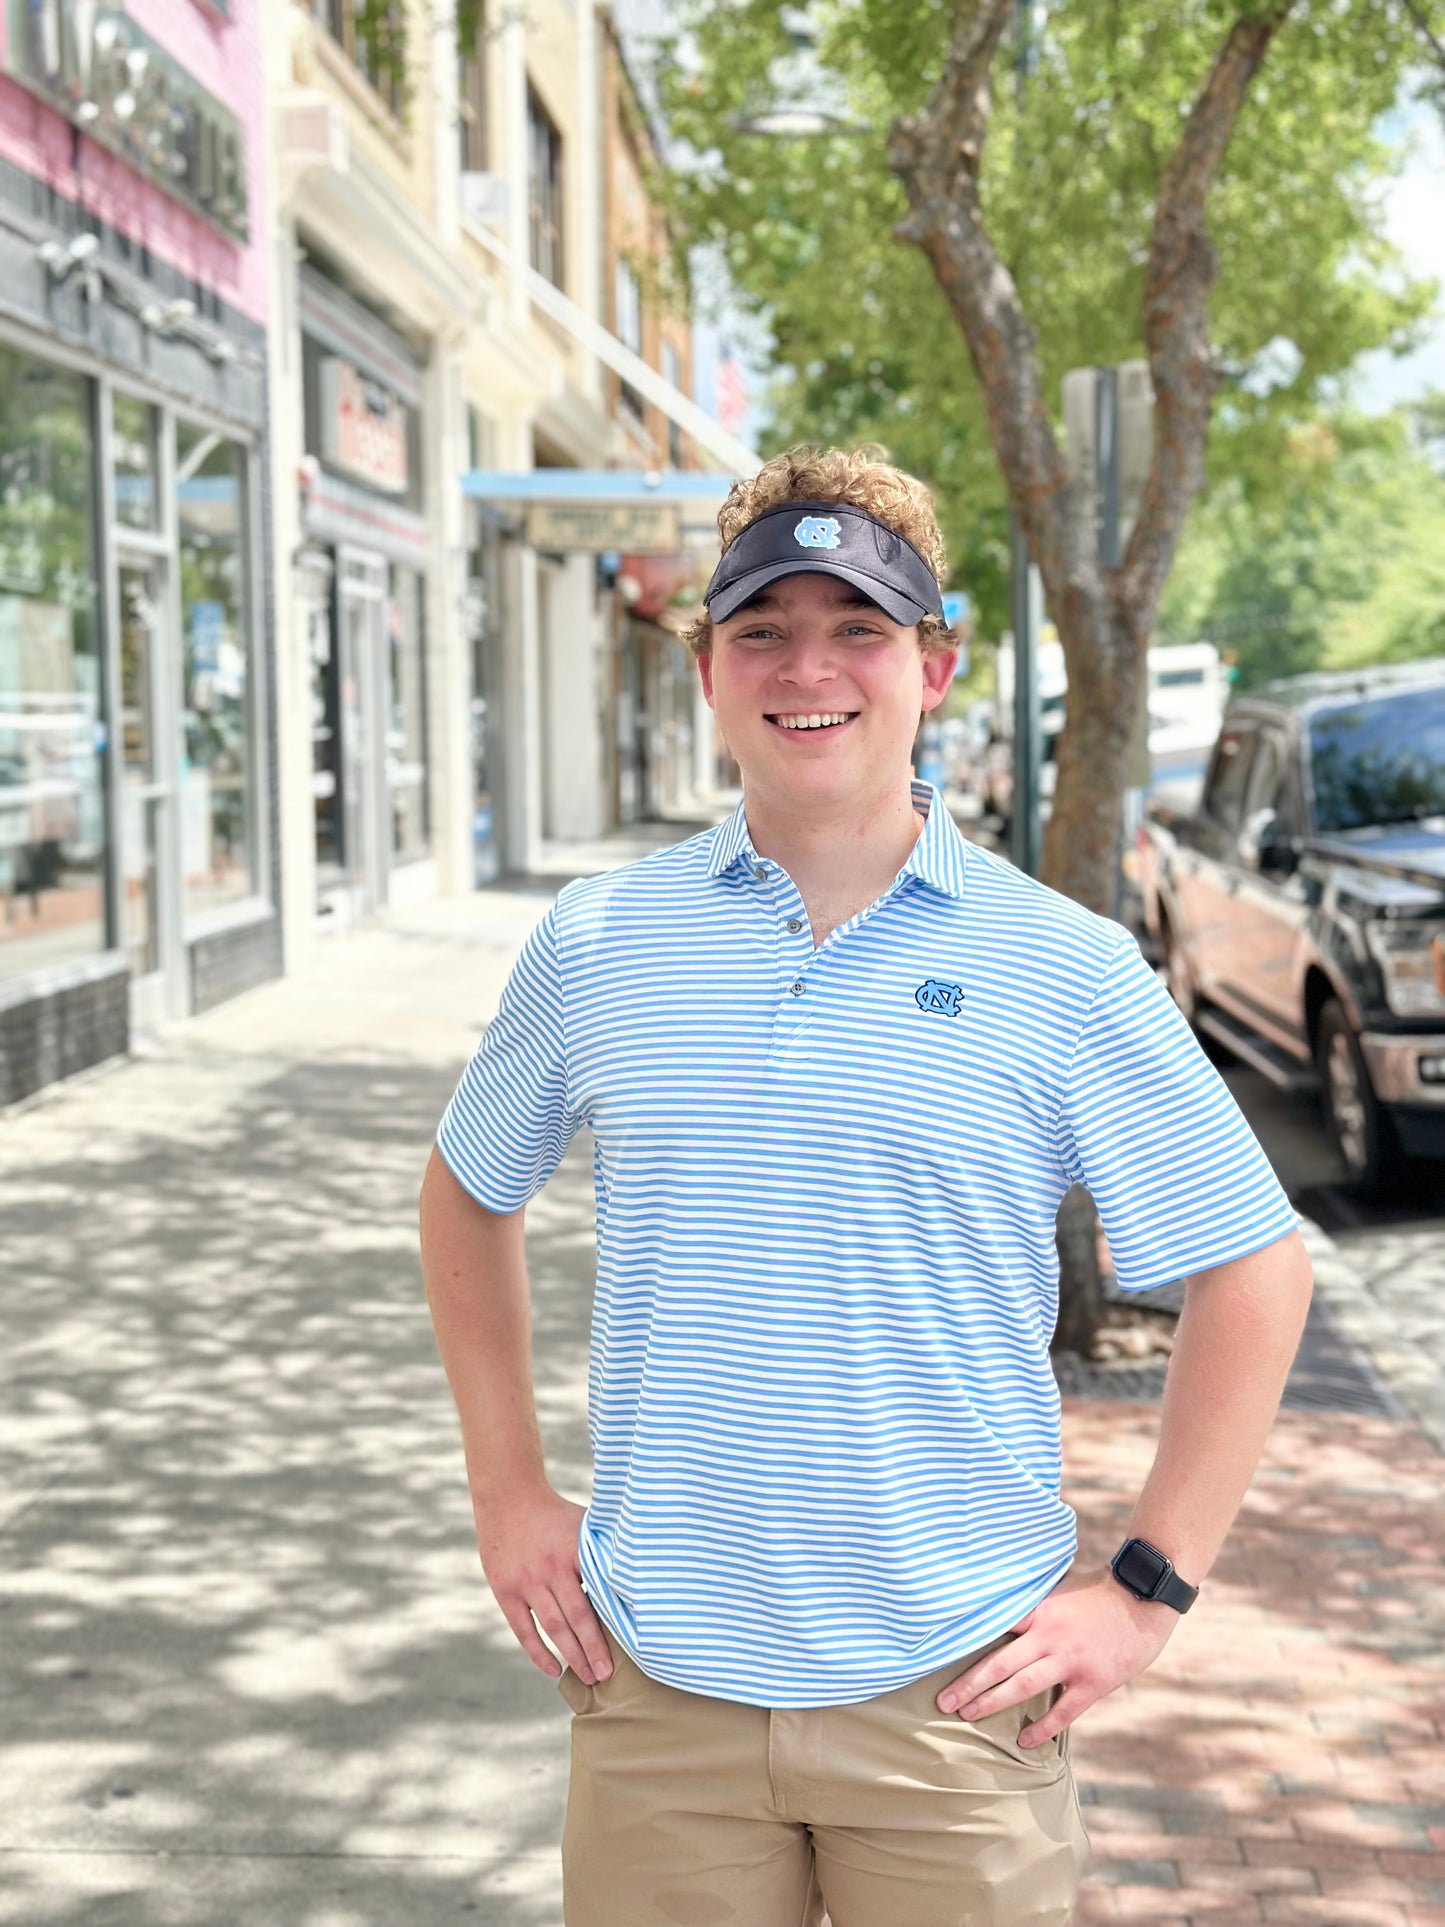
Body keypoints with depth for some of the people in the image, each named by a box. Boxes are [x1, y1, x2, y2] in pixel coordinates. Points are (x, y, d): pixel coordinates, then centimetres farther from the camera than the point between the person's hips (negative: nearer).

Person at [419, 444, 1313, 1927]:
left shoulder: (1067, 969, -5)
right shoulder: (596, 941, 1)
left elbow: (1254, 1267, 1)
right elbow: (468, 1196, 16)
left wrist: (1148, 1586, -3)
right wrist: (507, 1490, 10)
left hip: (955, 1690, -1)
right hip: (659, 1678, 2)